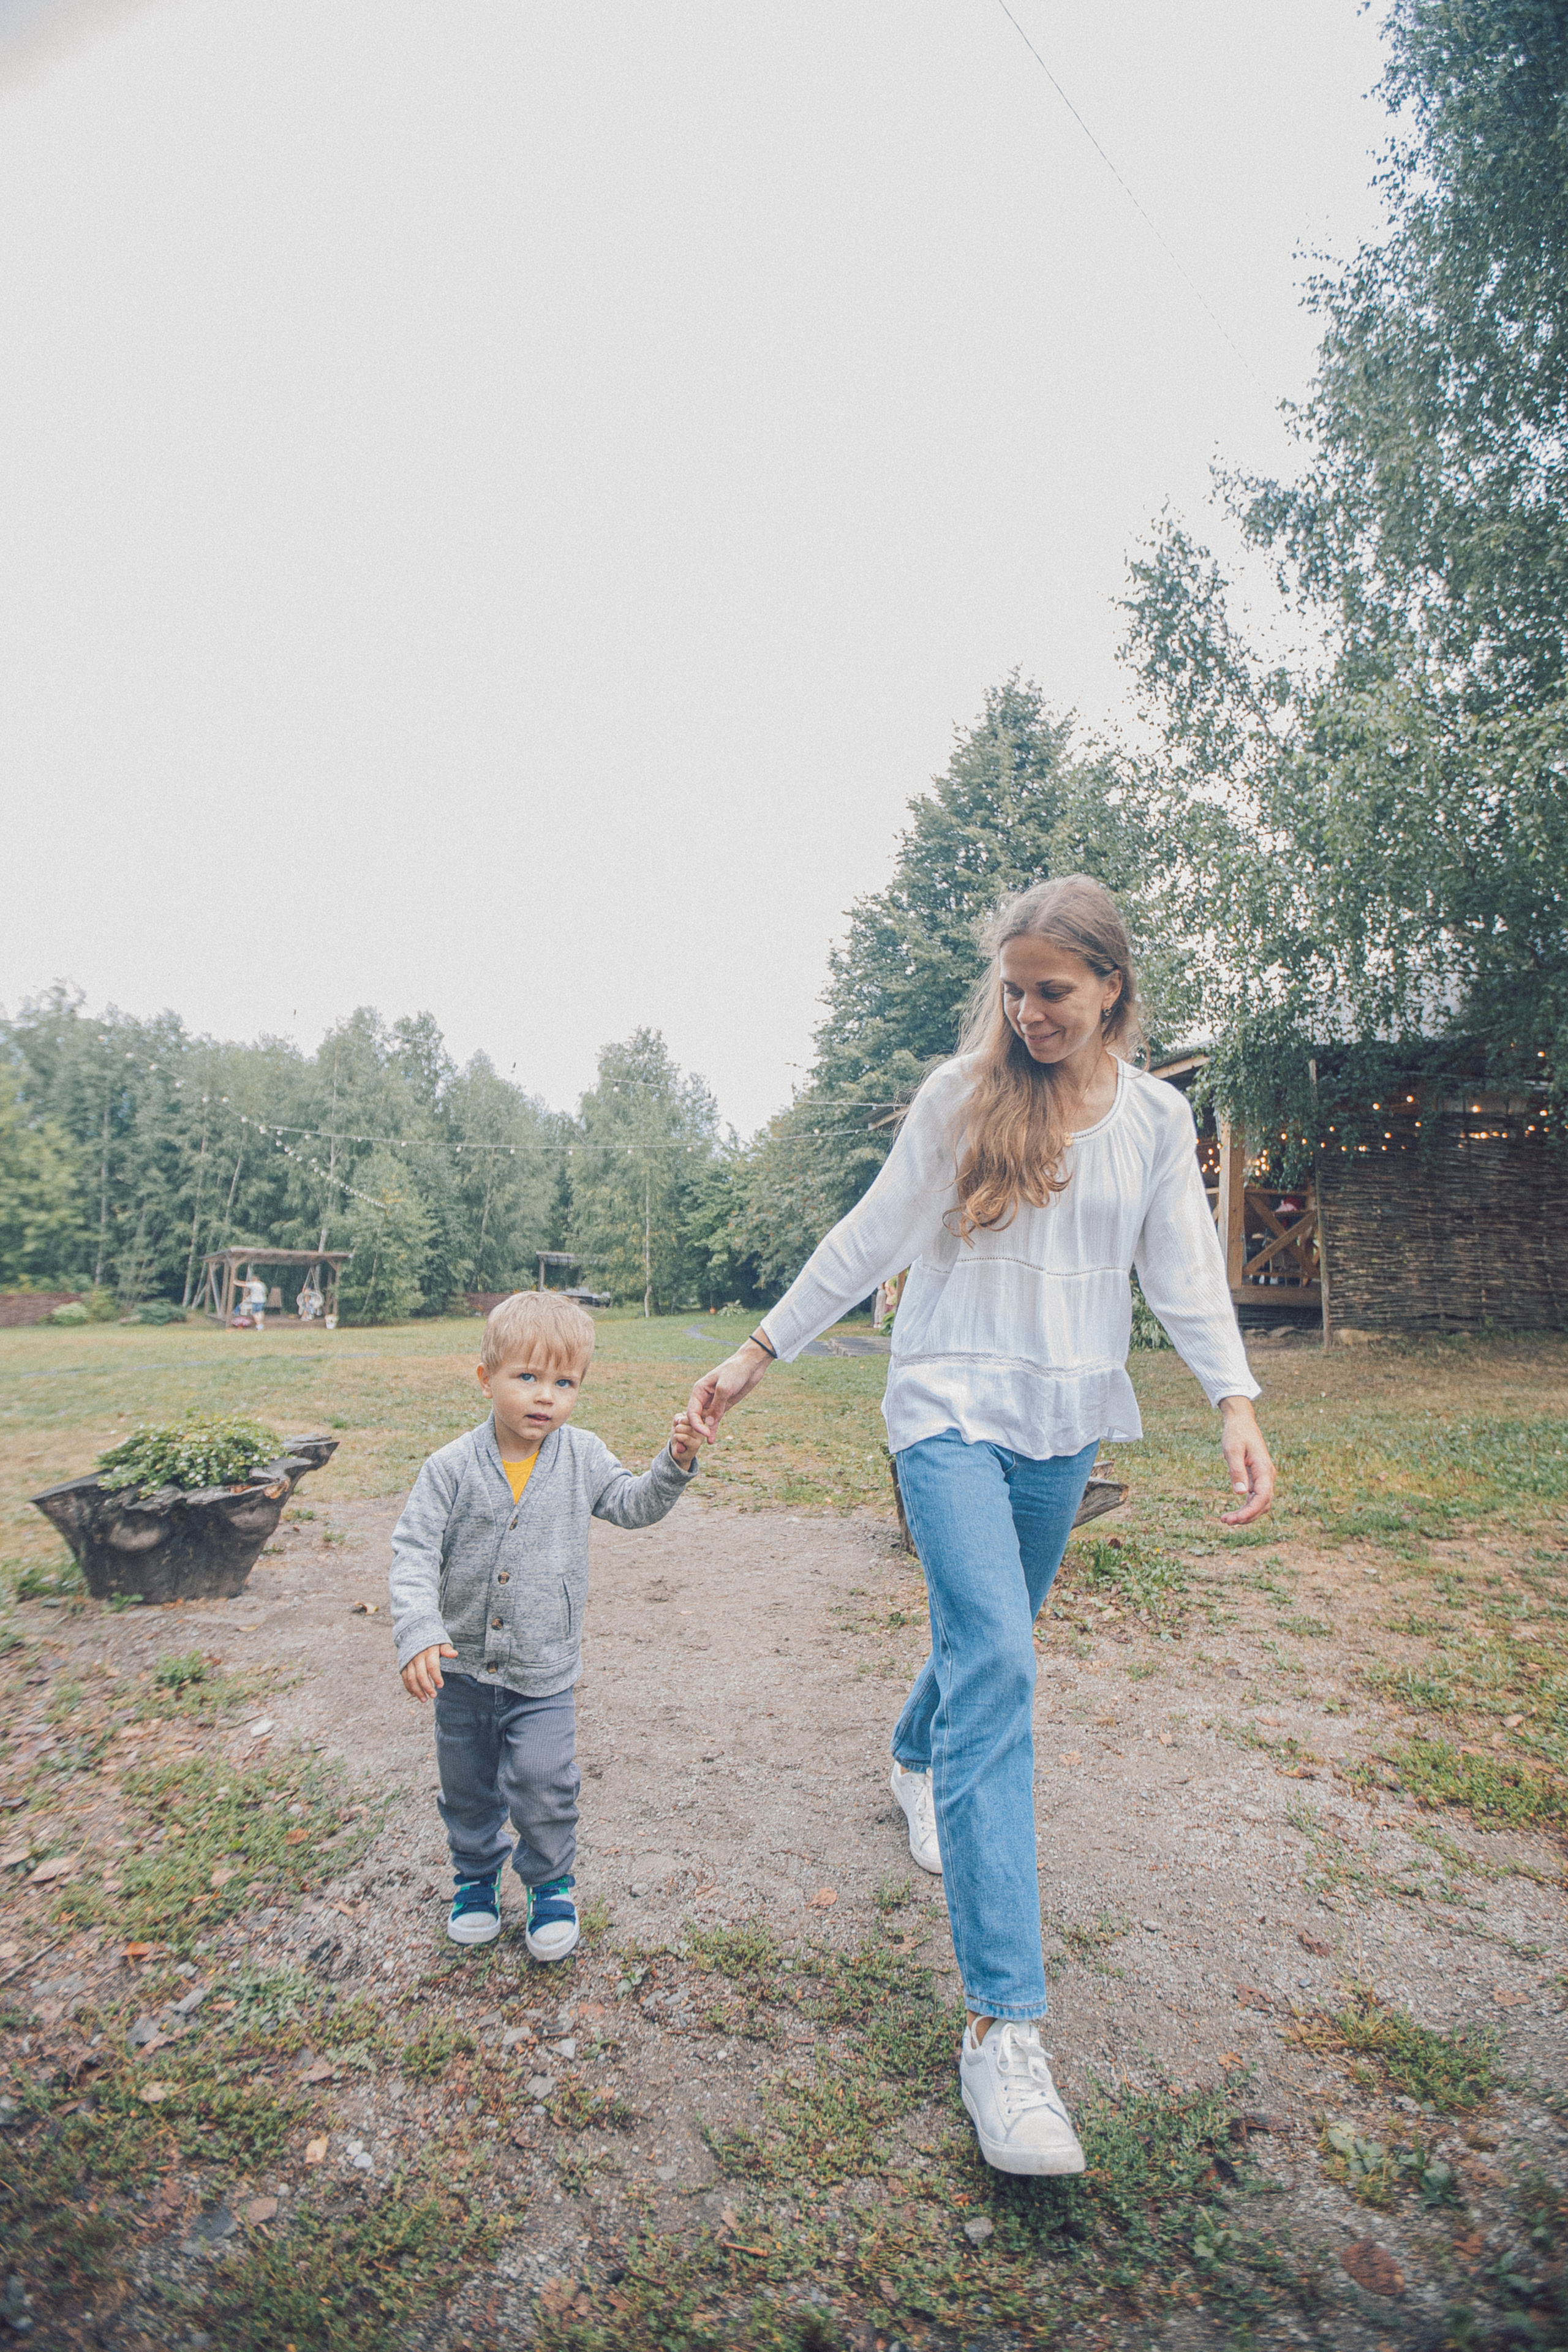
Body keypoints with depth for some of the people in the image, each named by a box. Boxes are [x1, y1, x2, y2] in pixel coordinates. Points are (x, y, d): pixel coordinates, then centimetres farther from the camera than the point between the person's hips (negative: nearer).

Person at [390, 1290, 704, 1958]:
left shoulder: (582, 1458, -8)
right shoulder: (452, 1468, -14)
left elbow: (633, 1505, 2)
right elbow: (414, 1552, -15)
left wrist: (675, 1463, -15)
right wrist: (418, 1631, -28)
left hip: (543, 1673, 0)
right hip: (462, 1667, 1)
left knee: (543, 1785, -1)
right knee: (467, 1788, 19)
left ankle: (550, 1883, 28)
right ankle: (476, 1874, 46)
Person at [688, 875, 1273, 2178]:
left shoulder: (1158, 1116, 5)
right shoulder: (961, 1093, -3)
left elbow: (1185, 1271, 3)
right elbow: (871, 1238, 0)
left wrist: (1238, 1404, -11)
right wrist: (758, 1354, 0)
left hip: (1068, 1423, 4)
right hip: (954, 1408, -4)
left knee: (991, 1640, 19)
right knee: (995, 1665, -16)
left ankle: (915, 1758, 53)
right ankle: (1004, 2026, -11)